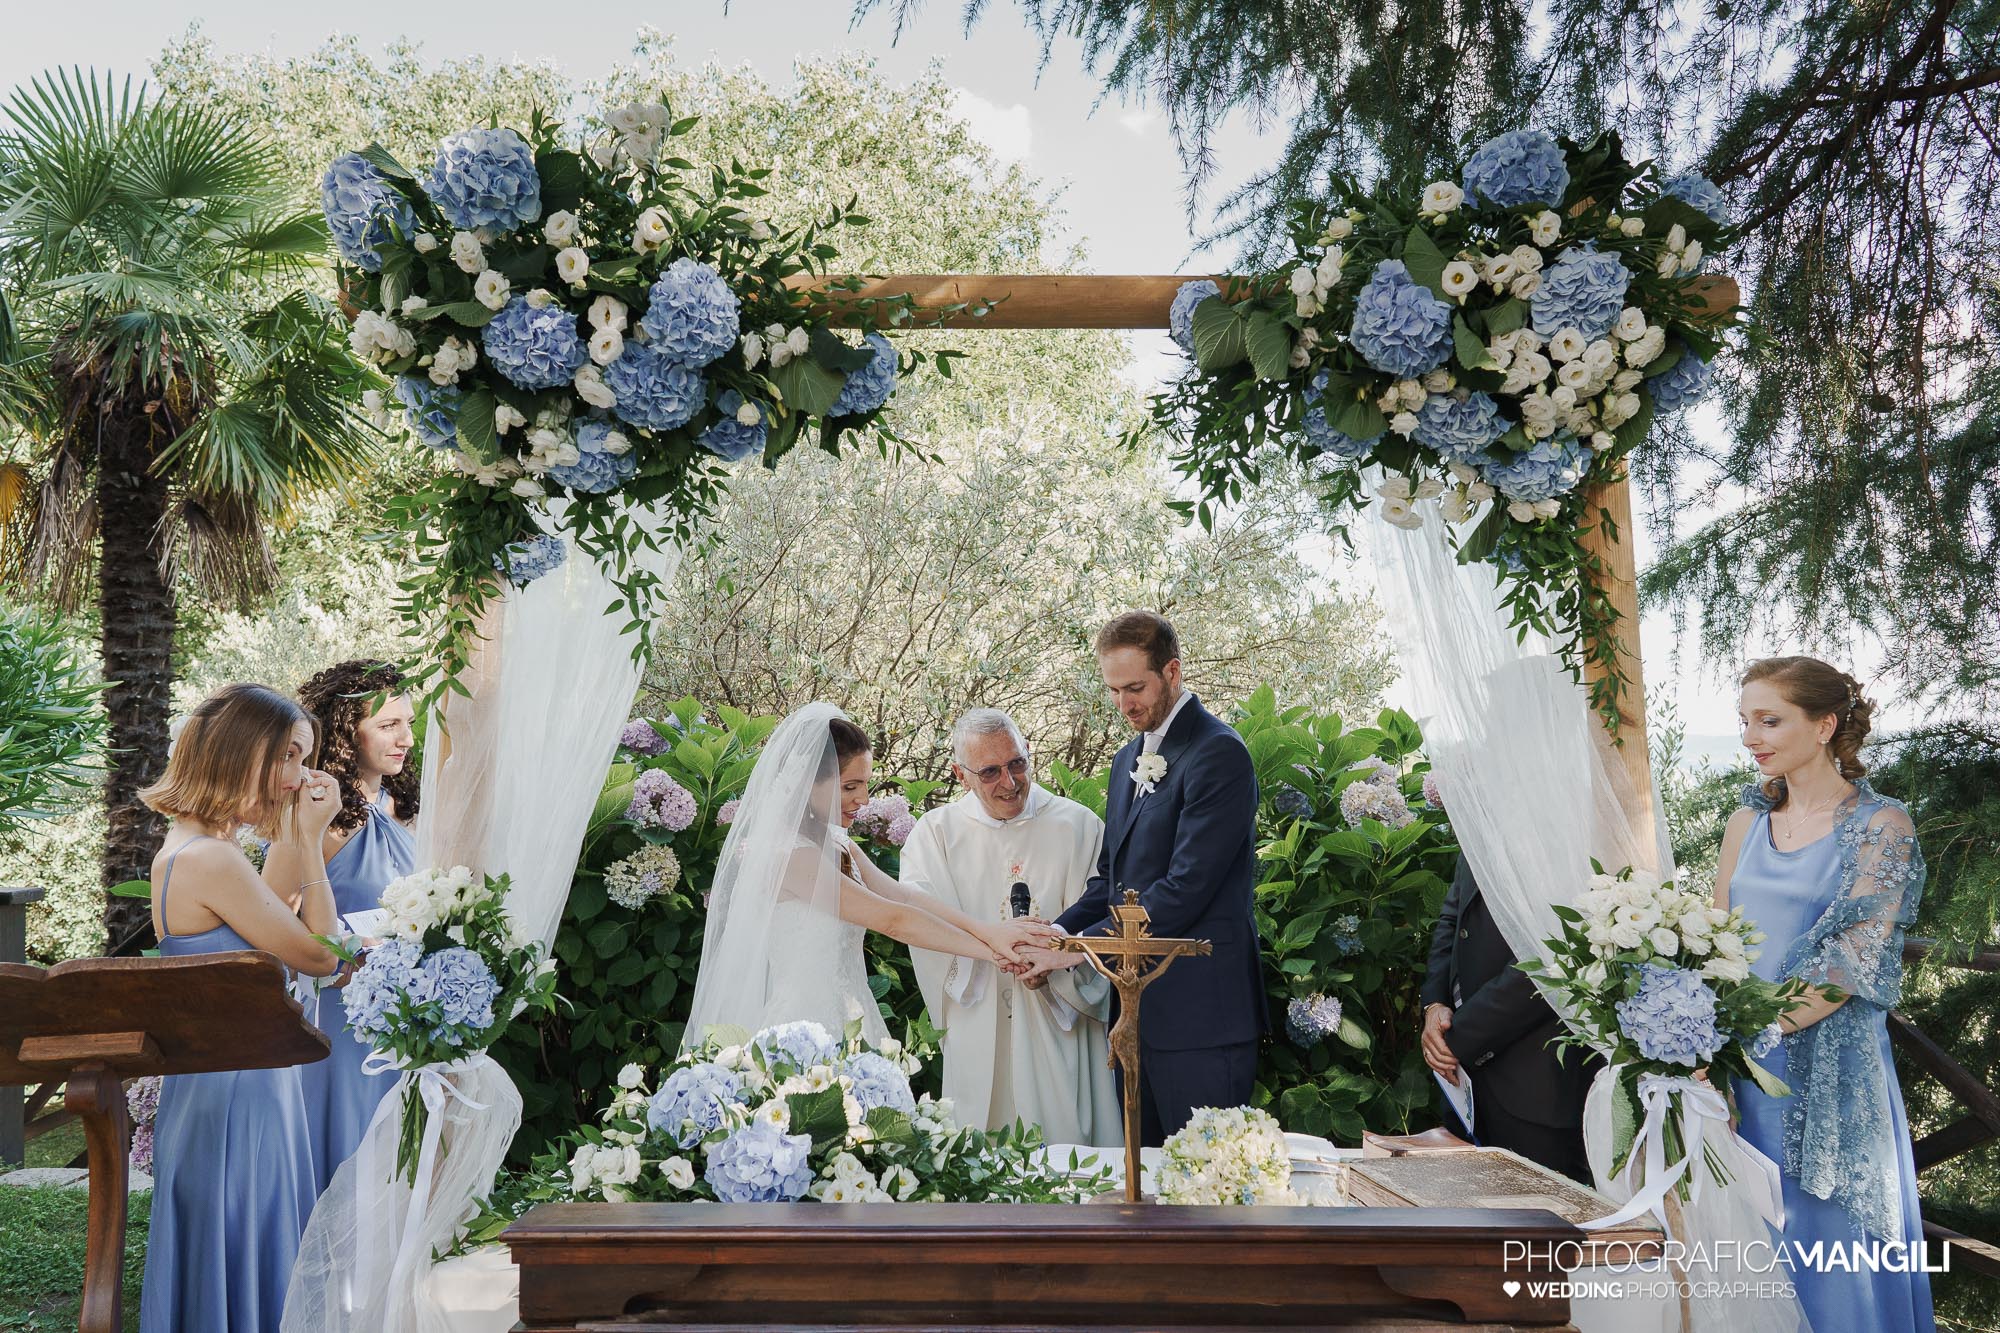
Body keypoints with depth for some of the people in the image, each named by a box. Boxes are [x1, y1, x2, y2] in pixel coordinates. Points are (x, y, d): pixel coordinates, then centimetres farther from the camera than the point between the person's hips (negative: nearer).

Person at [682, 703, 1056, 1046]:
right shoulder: (785, 852, -18)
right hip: (804, 1027, -8)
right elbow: (892, 919, -19)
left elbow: (901, 895, 0)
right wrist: (991, 949, -15)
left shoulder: (835, 843, 11)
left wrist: (985, 930, -13)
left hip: (842, 1022, 9)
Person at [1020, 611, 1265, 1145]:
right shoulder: (1127, 760, 18)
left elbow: (1186, 886, -19)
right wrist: (1055, 933, -2)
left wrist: (1081, 945, -17)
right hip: (1138, 1006, 9)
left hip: (1200, 1009, -8)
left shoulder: (1218, 753, -12)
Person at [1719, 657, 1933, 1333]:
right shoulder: (1748, 822, 9)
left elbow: (1854, 962, -15)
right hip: (1744, 1068, 5)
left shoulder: (1880, 825, -7)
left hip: (1829, 1065, -5)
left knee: (1828, 1242, 4)